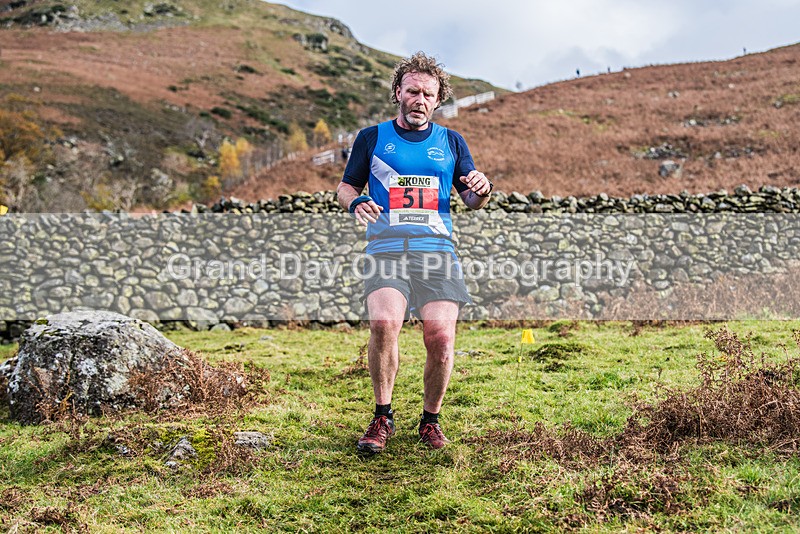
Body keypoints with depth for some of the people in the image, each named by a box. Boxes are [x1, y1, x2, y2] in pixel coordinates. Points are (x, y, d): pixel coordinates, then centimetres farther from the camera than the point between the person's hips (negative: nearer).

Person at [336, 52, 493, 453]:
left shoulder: (451, 142, 18)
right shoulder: (372, 138, 15)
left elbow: (472, 201, 18)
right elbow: (346, 186, 20)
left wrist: (482, 189, -6)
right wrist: (355, 202, -4)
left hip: (437, 252, 1)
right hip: (385, 250, -1)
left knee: (441, 337, -14)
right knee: (384, 323, -25)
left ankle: (431, 421, 10)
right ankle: (382, 418, -6)